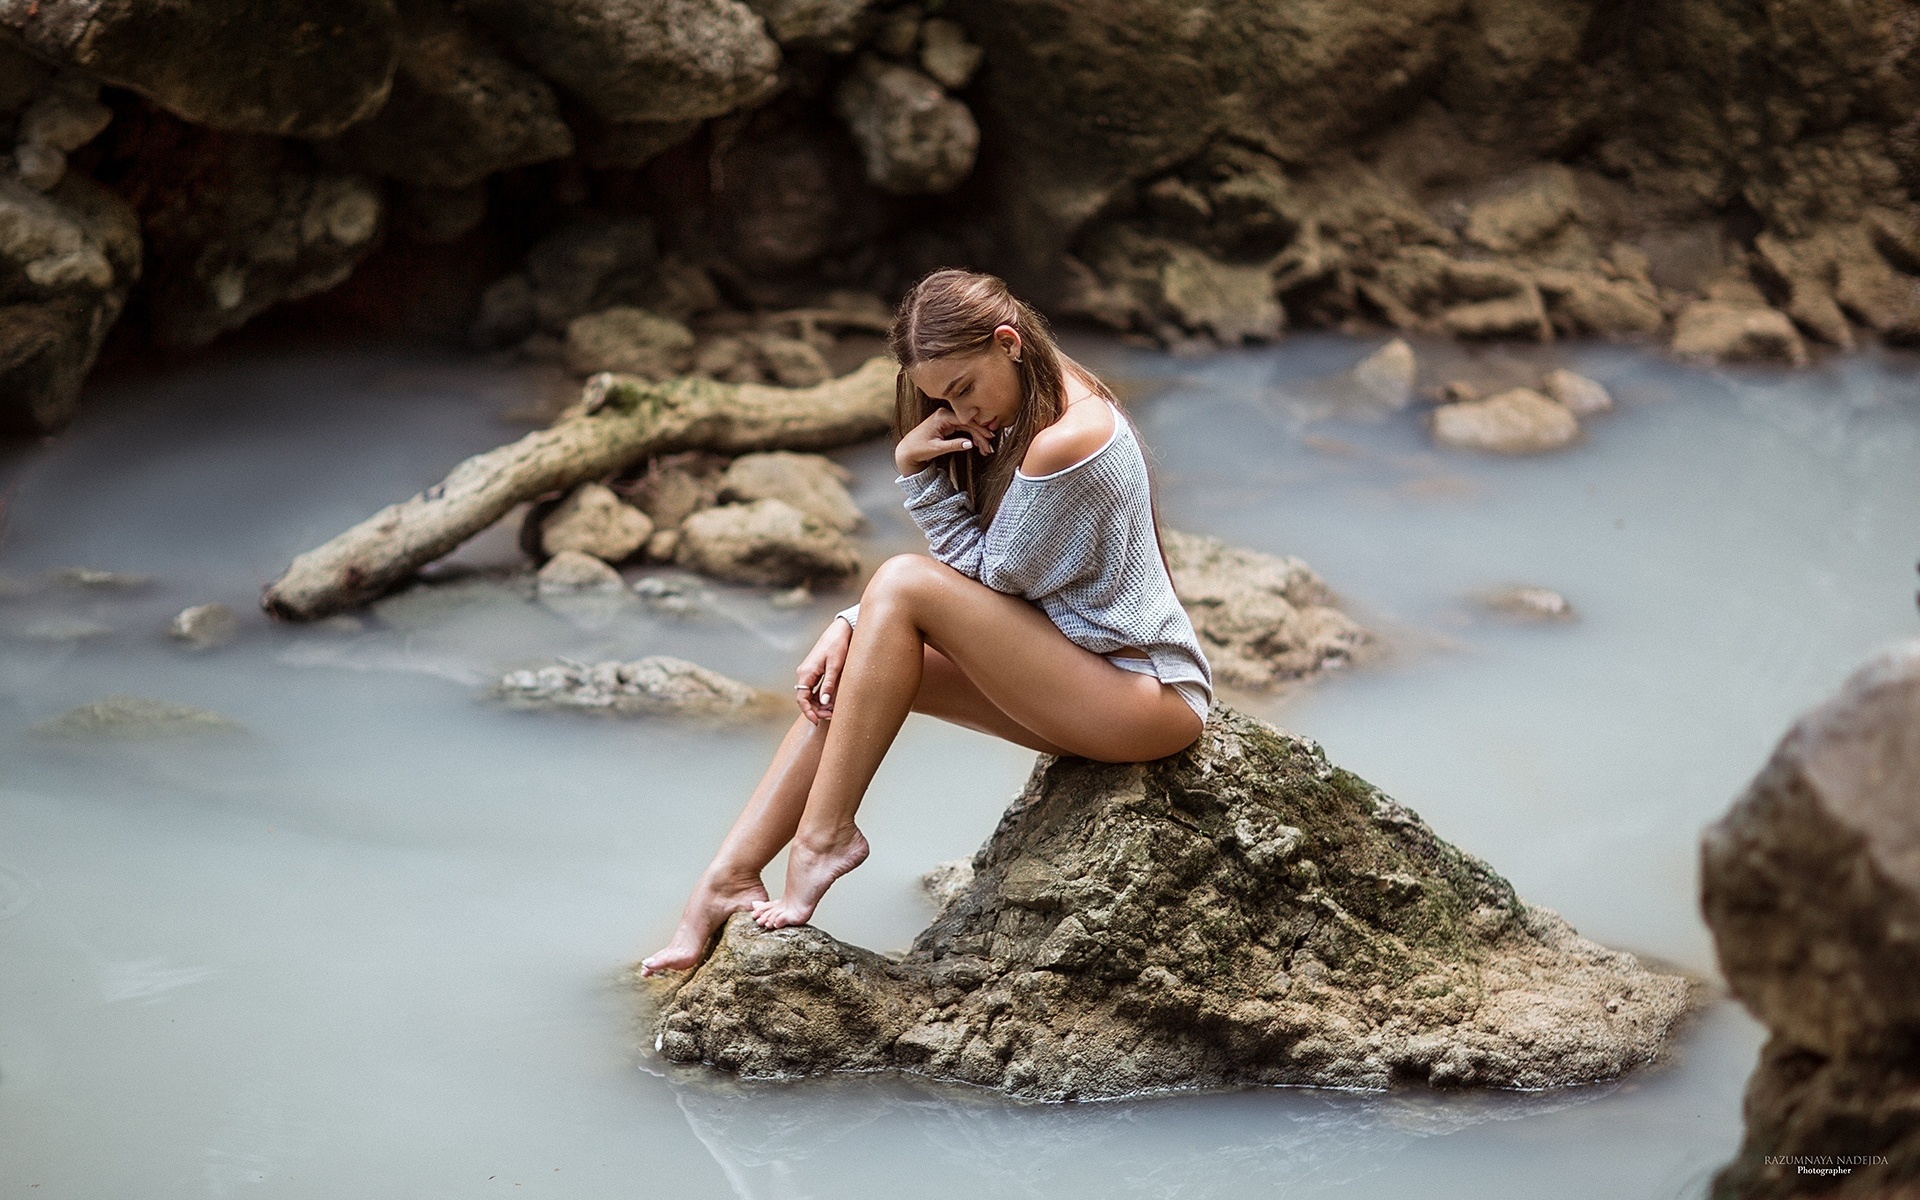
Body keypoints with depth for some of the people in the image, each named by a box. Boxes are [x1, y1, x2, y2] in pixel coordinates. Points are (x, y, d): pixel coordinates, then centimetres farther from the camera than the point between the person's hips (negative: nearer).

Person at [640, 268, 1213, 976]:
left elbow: (987, 573, -13)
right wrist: (852, 626, -2)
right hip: (1091, 684, 10)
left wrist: (917, 473, -12)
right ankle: (729, 879, -2)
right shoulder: (1023, 414, 10)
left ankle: (824, 836, -11)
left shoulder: (1065, 440, -21)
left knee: (903, 584, -20)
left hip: (1154, 695, -10)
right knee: (852, 662, 1)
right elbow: (970, 568, 10)